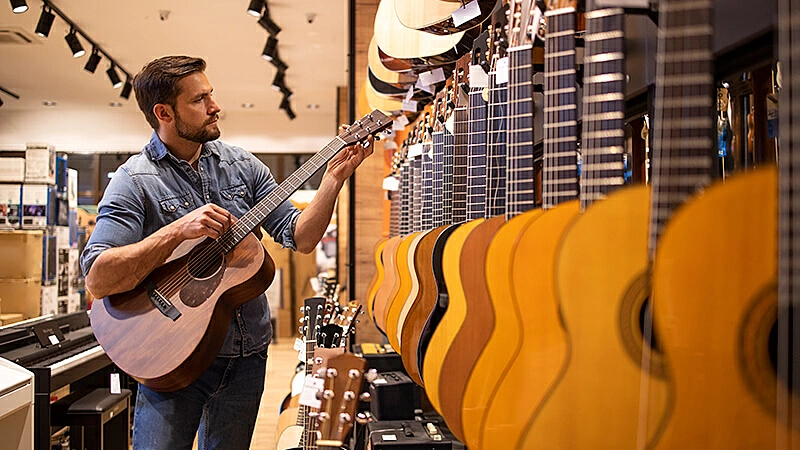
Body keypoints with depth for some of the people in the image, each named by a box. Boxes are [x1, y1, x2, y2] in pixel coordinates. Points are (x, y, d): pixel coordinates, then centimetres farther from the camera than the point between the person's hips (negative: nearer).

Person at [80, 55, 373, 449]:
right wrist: (179, 230, -28)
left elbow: (300, 238, 2)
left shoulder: (242, 165, 4)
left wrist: (334, 177, -10)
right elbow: (97, 280, -22)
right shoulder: (136, 181, -11)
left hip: (247, 353, 5)